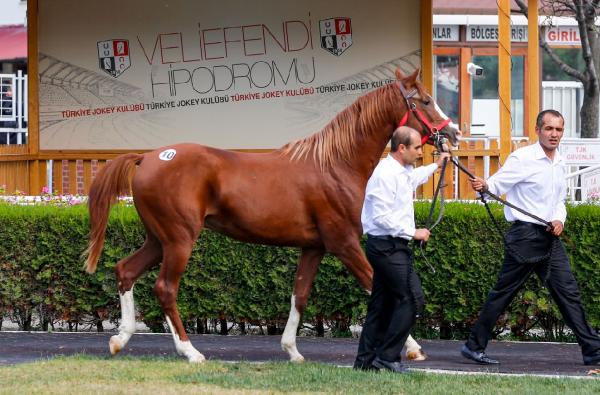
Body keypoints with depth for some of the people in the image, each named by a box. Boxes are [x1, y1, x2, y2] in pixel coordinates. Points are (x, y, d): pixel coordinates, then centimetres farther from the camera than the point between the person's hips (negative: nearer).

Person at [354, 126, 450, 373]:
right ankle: (387, 357, -11)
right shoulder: (386, 175, -18)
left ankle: (366, 360, 13)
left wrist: (435, 166, 50)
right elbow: (382, 218, -23)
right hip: (387, 246, -11)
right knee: (412, 298, -12)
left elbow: (414, 178, 42)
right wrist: (413, 232, -18)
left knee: (382, 303, 11)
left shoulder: (402, 173, 15)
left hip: (388, 247, 11)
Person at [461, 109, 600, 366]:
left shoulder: (559, 165, 14)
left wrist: (559, 219, 4)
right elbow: (498, 183, -13)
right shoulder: (523, 158, -8)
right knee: (503, 292, -2)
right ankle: (474, 346, 7)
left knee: (568, 291, 4)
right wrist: (483, 186, -35)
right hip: (525, 236, -7)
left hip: (550, 238, 7)